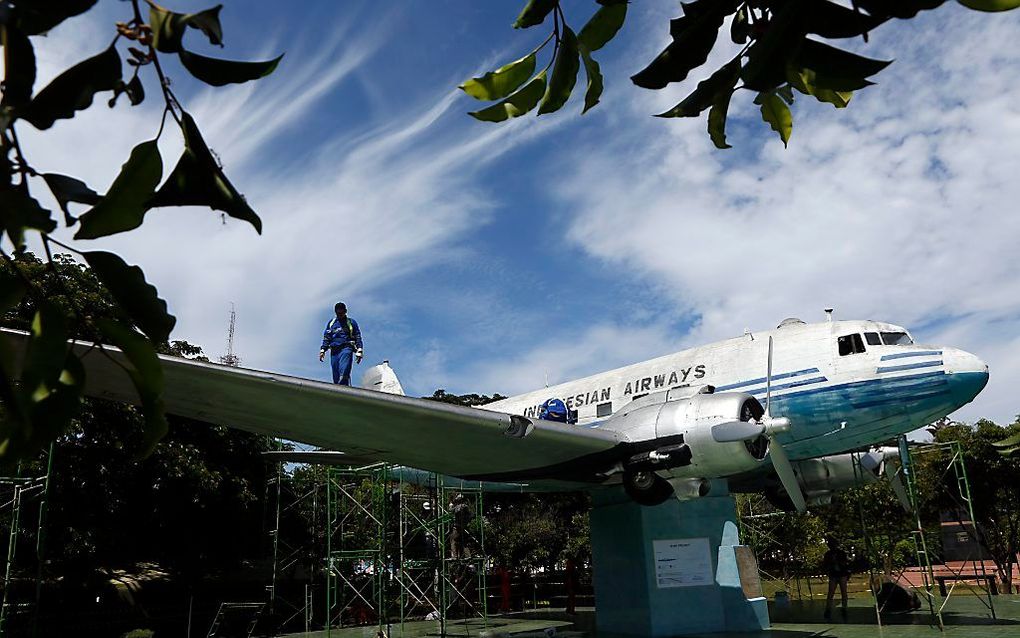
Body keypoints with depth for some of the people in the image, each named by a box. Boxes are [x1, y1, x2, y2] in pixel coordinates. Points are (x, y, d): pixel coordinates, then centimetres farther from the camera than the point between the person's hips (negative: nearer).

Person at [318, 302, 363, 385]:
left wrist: (359, 351, -2)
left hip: (346, 348, -4)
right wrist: (322, 350, 9)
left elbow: (358, 338, 9)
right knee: (336, 376, -3)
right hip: (334, 350, 4)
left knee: (344, 372, -25)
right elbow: (326, 338, 22)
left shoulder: (351, 322, 14)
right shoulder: (331, 322, 23)